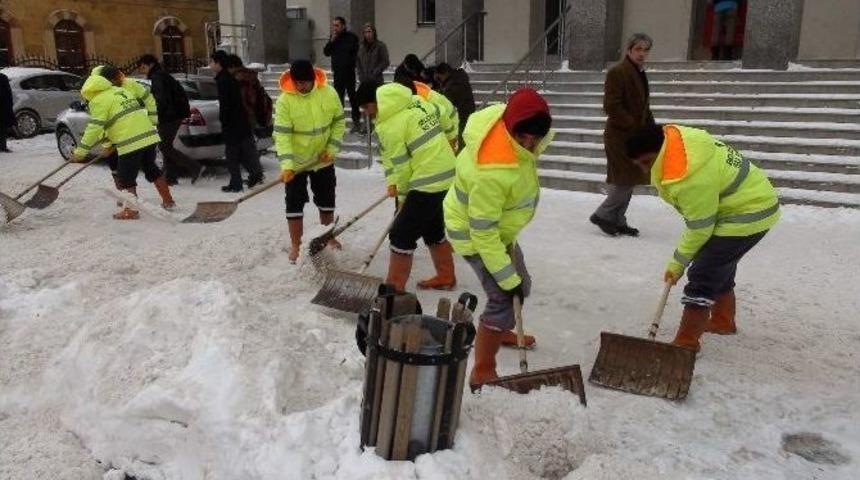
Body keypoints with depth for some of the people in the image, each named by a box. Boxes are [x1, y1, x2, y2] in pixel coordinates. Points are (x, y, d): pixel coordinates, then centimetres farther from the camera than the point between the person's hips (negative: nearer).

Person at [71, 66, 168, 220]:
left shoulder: (98, 100, -2)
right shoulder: (120, 91, 21)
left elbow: (95, 127, -9)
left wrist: (80, 152, -4)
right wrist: (108, 143, 30)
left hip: (131, 142, -7)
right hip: (149, 136, 7)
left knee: (126, 178, 5)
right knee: (152, 169, 22)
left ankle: (131, 211, 7)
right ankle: (168, 201, 29)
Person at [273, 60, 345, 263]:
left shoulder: (329, 93, -12)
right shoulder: (284, 100, -20)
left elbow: (339, 122, 0)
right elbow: (282, 135, -22)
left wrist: (332, 148, -10)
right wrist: (286, 164, -32)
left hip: (323, 160, 3)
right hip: (296, 162, -3)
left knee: (327, 200, 15)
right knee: (295, 204, 2)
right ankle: (295, 245, 16)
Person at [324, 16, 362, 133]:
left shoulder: (351, 37, -8)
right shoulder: (333, 37, 9)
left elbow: (353, 51, -9)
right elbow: (326, 52, 5)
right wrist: (331, 41, -8)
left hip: (349, 72, -5)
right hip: (337, 73, 5)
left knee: (352, 97, 1)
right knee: (338, 97, 9)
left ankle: (356, 121, 8)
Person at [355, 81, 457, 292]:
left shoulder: (388, 126, -16)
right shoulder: (416, 101, 7)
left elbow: (401, 165, -11)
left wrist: (403, 195, 8)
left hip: (429, 182, -9)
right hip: (447, 173, 9)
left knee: (401, 234, 0)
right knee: (433, 229, 24)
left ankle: (394, 289, 7)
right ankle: (445, 277, 37)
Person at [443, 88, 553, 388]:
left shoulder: (509, 119, -17)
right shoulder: (493, 172, -42)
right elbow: (483, 233, -34)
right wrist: (508, 279, -28)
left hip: (496, 225, 9)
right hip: (474, 234, -9)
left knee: (520, 284, 24)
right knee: (505, 299, -12)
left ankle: (500, 332, 51)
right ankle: (482, 373, 1)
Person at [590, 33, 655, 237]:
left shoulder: (640, 74, 16)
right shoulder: (617, 72, -13)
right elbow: (611, 106, -19)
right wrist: (633, 126, -19)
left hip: (635, 135, 9)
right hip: (620, 135, -9)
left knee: (629, 180, 12)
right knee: (625, 179, -8)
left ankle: (617, 221, 20)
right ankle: (603, 215, 7)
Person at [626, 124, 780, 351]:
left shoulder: (691, 178, -34)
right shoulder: (674, 135, -7)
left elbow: (700, 229, -23)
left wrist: (677, 263, -10)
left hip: (746, 215, -11)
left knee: (702, 275, -14)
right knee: (720, 267, 25)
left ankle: (686, 343, -10)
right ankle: (723, 322, 43)